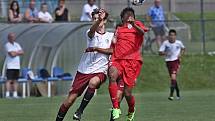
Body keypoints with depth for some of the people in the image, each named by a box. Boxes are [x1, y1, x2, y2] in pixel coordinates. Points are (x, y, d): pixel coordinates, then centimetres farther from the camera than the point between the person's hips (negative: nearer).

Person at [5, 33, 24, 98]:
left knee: (15, 80, 7)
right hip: (10, 66, -7)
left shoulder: (17, 45, 15)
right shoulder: (7, 45, -7)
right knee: (9, 80, -10)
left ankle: (15, 94, 9)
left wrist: (15, 52, -9)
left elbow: (22, 52, 4)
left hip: (17, 66, 7)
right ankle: (7, 94, -13)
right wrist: (18, 52, -1)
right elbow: (12, 54, -18)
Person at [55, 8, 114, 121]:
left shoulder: (111, 36, 9)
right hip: (84, 70, 1)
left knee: (93, 82, -36)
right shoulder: (91, 33, 5)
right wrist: (98, 20, -40)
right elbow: (92, 30, -20)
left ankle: (80, 111, -23)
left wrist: (96, 48, -12)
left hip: (100, 71, -1)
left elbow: (112, 50, -7)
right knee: (70, 100, -3)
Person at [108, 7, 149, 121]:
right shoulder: (118, 29, 25)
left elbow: (142, 31, -11)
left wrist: (133, 25, -32)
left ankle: (131, 111, 27)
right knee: (112, 75, -33)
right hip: (117, 60, 3)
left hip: (132, 61, -3)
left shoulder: (137, 24, 13)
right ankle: (116, 108, -35)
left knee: (127, 93, -7)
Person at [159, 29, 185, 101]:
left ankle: (171, 95, -23)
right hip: (168, 61, 3)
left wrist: (180, 54, -1)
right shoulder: (165, 43, -4)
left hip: (176, 61, -3)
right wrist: (166, 53, -22)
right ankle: (178, 94, 32)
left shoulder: (178, 43, -3)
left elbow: (183, 49, 18)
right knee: (173, 78, 12)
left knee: (173, 77, -19)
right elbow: (160, 52, -3)